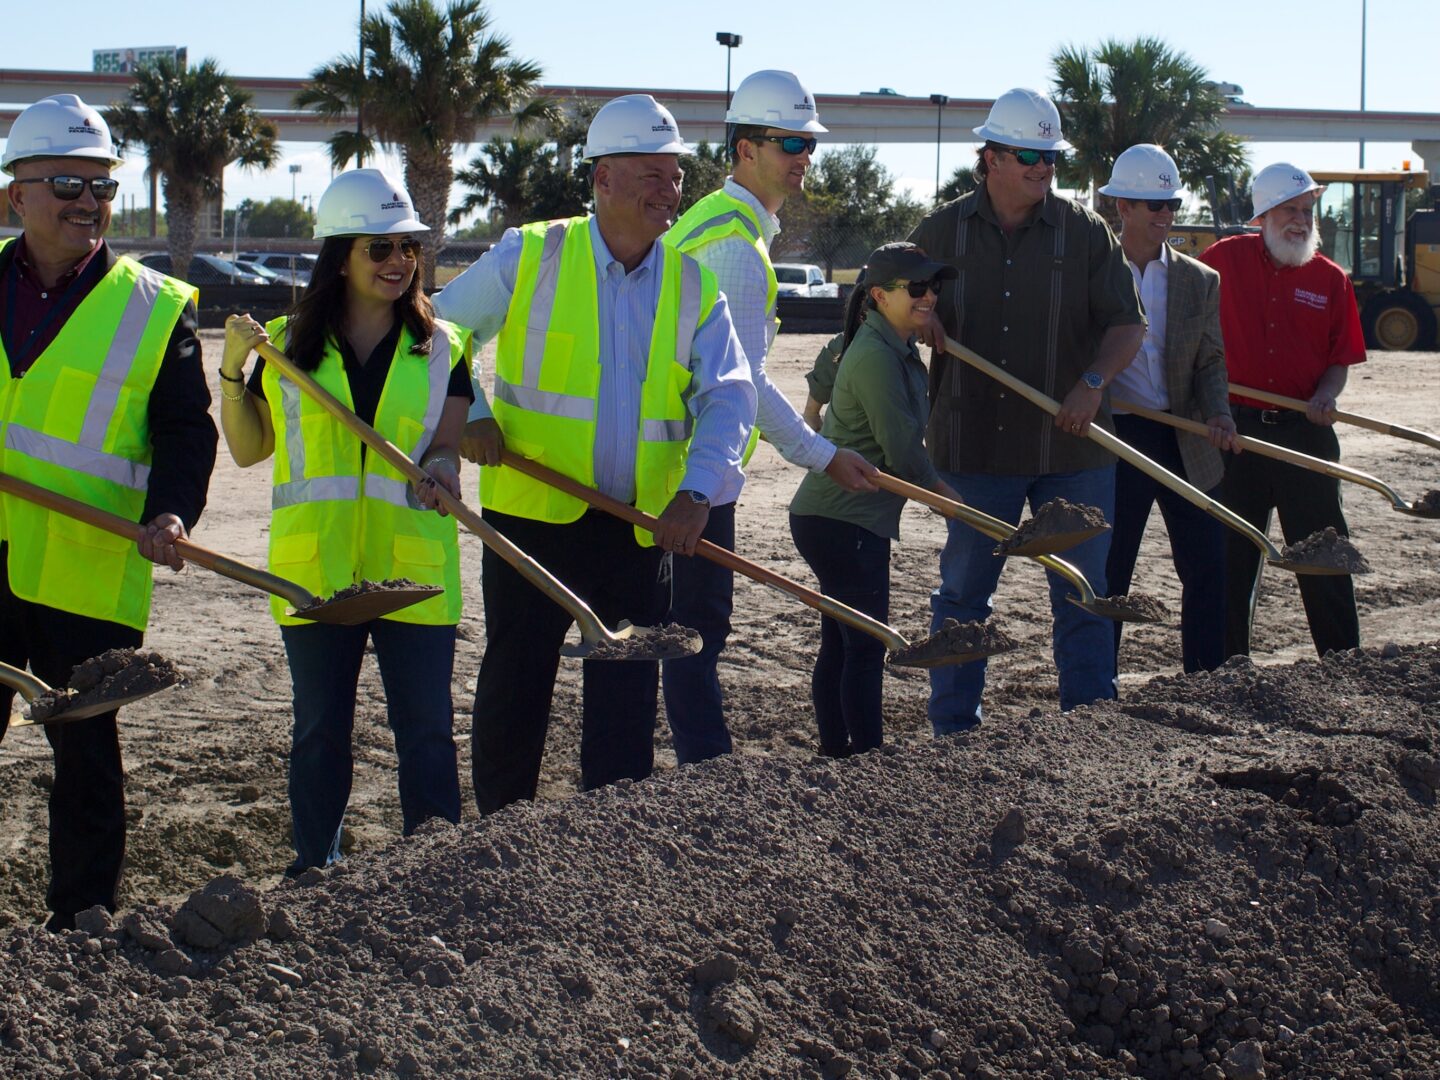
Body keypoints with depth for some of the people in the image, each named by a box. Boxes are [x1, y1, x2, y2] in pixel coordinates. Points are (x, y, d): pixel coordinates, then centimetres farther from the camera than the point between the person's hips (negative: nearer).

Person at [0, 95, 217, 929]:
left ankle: (83, 925, 16)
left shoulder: (158, 306, 1)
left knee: (85, 751, 6)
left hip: (85, 573, -2)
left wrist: (171, 514, -17)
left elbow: (187, 432, 0)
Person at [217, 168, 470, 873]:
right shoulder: (287, 345, 7)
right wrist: (233, 367, -3)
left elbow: (443, 445, -2)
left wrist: (440, 470, -26)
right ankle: (314, 875, 20)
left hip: (412, 571, -1)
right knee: (320, 734, 9)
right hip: (315, 569, 1)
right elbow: (248, 449, 10)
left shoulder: (442, 348, 6)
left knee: (426, 732, 0)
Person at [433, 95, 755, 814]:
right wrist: (468, 416, -7)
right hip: (531, 512, -2)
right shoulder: (529, 256, -2)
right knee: (514, 688, 7)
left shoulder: (693, 285, 5)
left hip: (640, 525, 2)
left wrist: (697, 490, -17)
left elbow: (730, 396, -2)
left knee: (626, 701, 3)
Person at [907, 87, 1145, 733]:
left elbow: (1127, 323, -1)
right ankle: (951, 729, 17)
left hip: (1071, 443, 0)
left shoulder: (1084, 231, 2)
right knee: (963, 591, 7)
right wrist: (921, 322, -7)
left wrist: (1094, 382, -18)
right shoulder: (942, 231, 5)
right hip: (975, 444, 0)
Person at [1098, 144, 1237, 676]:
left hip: (1186, 443, 3)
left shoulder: (1200, 281, 8)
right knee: (1108, 575, 4)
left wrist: (1217, 414, -11)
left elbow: (1210, 361, 6)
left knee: (1207, 568, 3)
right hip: (1116, 438, -3)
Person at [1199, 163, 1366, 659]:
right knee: (1232, 557, 8)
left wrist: (1326, 395, -14)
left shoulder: (1330, 279, 4)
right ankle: (1230, 668, 19)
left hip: (1304, 432, 0)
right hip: (1235, 429, 0)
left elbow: (1340, 359, 7)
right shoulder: (1225, 260, 1)